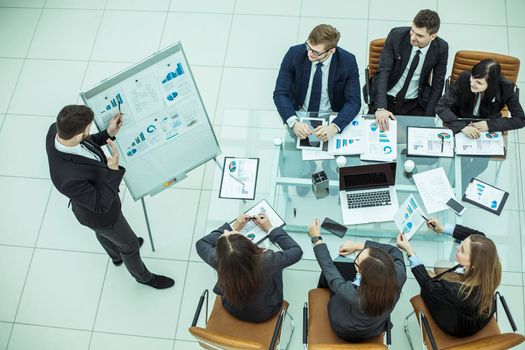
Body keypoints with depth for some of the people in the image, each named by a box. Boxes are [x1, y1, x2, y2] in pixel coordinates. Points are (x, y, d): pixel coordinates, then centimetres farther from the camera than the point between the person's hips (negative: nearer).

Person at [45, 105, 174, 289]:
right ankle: (143, 276, 55)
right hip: (99, 214, -7)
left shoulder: (56, 130, -28)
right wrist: (113, 168, -40)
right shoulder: (70, 179, -49)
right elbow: (101, 205, -31)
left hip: (95, 192, 7)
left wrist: (108, 134, -18)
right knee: (129, 244, 23)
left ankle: (116, 255, 71)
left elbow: (82, 144, -4)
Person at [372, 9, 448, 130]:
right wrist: (381, 107, -33)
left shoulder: (441, 48, -12)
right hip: (386, 98, -1)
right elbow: (383, 71, -20)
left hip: (415, 104, 1)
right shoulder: (396, 35, -17)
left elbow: (437, 84, -3)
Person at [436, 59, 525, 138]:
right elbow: (441, 107, -25)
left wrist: (489, 125, -29)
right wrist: (462, 126, -39)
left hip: (489, 131, 1)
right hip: (461, 123, -1)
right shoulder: (464, 78, -23)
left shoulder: (506, 87, -21)